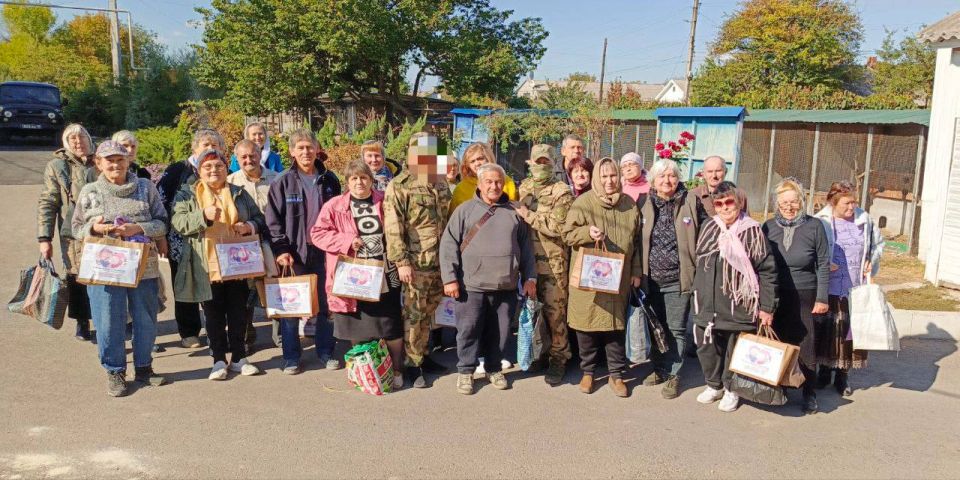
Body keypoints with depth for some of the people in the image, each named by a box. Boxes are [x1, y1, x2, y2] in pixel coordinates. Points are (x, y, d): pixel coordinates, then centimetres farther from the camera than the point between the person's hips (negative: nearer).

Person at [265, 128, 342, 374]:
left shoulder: (329, 180, 5)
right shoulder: (283, 182, -1)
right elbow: (273, 219, -2)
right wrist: (281, 249, -11)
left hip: (323, 252, 2)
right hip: (294, 254, -2)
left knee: (326, 305, 9)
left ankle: (325, 352, 22)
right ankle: (291, 357, 16)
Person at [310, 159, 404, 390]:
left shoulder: (385, 202, 5)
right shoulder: (334, 206, 0)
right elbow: (317, 233, -1)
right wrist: (346, 241, -13)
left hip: (386, 277, 1)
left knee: (392, 328, 3)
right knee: (358, 330, 11)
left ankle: (396, 372, 20)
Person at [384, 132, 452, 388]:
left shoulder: (441, 183, 13)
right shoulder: (398, 186, -9)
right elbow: (393, 228, -13)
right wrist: (401, 261, -18)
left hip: (440, 262, 6)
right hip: (415, 262, -6)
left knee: (428, 313, 16)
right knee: (413, 314, 2)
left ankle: (423, 355, 29)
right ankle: (413, 364, 13)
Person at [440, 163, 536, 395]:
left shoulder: (514, 213, 11)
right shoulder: (465, 210, 2)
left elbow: (526, 248, 15)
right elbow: (449, 245, -1)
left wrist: (529, 278, 9)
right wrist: (450, 278, -8)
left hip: (506, 287, 3)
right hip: (472, 286, -2)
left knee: (500, 331, 10)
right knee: (469, 330, 2)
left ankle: (494, 369, 28)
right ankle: (465, 371, 19)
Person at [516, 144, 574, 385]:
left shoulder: (561, 192, -5)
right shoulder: (523, 188, 14)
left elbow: (558, 226, -16)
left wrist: (529, 216, -13)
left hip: (553, 260, -5)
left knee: (554, 309, -1)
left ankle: (558, 358, 10)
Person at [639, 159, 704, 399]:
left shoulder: (691, 203, -4)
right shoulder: (645, 205, 3)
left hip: (678, 279, -3)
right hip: (651, 278, 3)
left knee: (676, 328, 3)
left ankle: (672, 374, 16)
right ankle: (659, 368, 30)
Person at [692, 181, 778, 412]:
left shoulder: (752, 231, -9)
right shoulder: (708, 227, 4)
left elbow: (767, 271, -8)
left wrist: (767, 307, -8)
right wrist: (697, 291, 15)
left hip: (738, 305, -4)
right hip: (707, 304, 4)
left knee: (735, 349, 9)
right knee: (705, 346, 11)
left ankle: (731, 390, 29)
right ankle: (714, 385, 33)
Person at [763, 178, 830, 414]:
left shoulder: (814, 227, -2)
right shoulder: (769, 227, 4)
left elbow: (823, 265, 1)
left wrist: (822, 298, -2)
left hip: (804, 297, -2)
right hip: (774, 297, 2)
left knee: (806, 347, 2)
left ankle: (809, 393, 16)